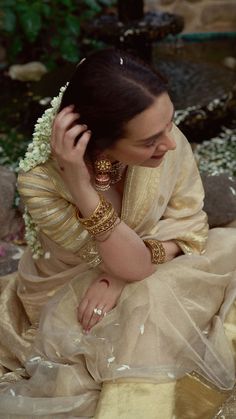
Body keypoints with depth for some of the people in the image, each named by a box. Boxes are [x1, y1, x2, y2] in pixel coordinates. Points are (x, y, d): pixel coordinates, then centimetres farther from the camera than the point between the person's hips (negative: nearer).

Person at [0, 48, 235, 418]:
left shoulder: (167, 141, -23)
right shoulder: (42, 181, -33)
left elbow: (189, 225, -11)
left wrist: (121, 278, -25)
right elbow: (136, 267, -31)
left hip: (150, 282, 5)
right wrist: (81, 187, -46)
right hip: (70, 295, -4)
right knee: (149, 307, -29)